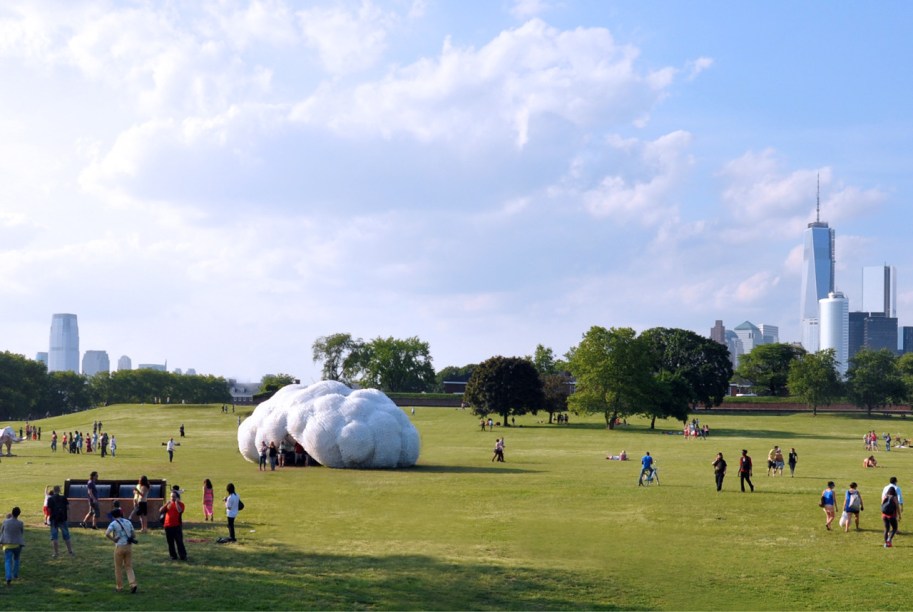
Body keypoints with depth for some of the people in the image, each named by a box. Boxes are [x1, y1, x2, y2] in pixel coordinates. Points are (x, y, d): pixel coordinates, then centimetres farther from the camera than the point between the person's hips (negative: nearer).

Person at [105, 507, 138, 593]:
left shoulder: (113, 523, -6)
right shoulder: (128, 522, 10)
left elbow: (107, 534, -21)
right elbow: (134, 535, 11)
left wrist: (114, 540, -8)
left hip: (119, 547, -4)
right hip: (129, 546, 4)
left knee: (118, 567, 11)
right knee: (129, 567, 9)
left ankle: (119, 587, 17)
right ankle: (133, 584, -9)